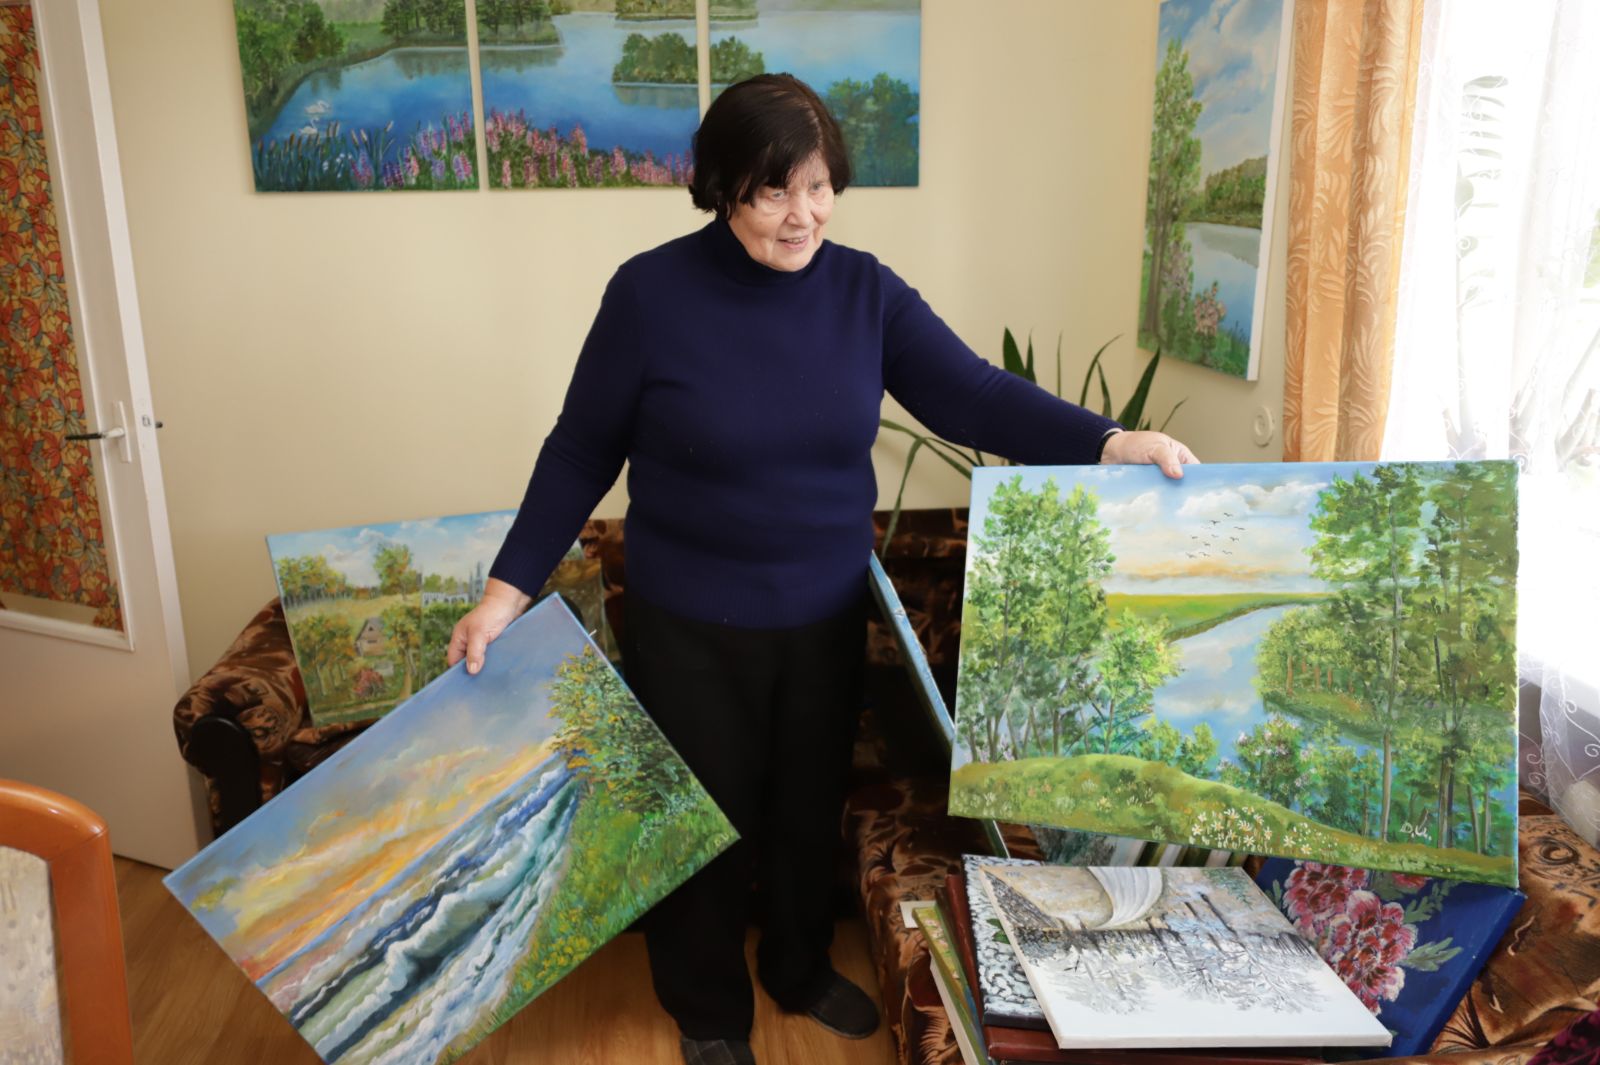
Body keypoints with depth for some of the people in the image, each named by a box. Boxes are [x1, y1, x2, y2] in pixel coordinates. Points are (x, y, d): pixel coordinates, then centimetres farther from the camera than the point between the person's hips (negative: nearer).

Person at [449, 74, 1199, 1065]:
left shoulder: (864, 290, -5)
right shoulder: (651, 293, -13)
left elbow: (974, 394, -7)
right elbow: (581, 453, -7)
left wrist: (1110, 441, -19)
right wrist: (509, 590, -10)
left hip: (828, 619, 3)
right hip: (690, 629, -3)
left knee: (812, 808, 21)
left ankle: (802, 968, 49)